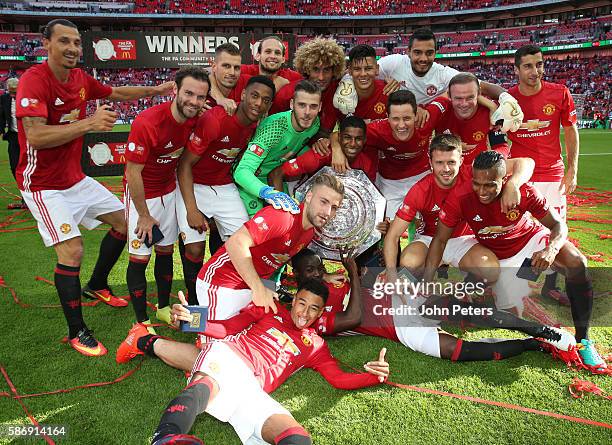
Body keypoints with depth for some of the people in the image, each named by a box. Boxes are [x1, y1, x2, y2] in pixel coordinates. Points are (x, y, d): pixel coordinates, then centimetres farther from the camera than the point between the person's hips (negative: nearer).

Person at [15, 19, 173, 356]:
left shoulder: (81, 79, 3)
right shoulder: (34, 80, -20)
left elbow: (118, 93, 20)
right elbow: (35, 136, -30)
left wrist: (155, 90, 9)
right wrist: (89, 123, -33)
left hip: (75, 178, 8)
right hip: (43, 185, -8)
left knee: (123, 221, 13)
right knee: (71, 250, -15)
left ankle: (96, 286, 34)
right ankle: (77, 332, 3)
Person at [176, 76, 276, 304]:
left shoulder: (257, 125, -5)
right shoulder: (214, 120, -26)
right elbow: (185, 164, -20)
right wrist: (192, 210, -23)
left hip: (225, 186, 6)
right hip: (193, 185, -5)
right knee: (195, 249, -13)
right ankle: (194, 302, 11)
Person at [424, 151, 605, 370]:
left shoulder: (524, 192, -26)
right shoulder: (459, 198, -27)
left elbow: (558, 224, -18)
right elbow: (440, 239, -19)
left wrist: (551, 249, -42)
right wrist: (426, 284, -27)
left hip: (533, 238, 0)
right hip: (501, 258, 0)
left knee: (577, 263, -28)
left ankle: (582, 340, -13)